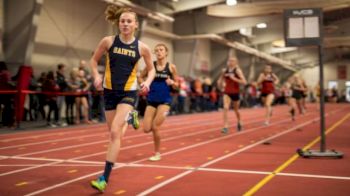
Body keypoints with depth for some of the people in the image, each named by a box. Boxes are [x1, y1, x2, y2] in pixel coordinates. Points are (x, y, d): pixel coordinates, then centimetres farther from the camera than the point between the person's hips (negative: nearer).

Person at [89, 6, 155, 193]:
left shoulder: (142, 48, -6)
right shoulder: (108, 41, -5)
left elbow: (151, 69, 9)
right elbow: (94, 60, 8)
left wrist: (147, 82, -12)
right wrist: (96, 76, -10)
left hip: (129, 92, -2)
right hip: (109, 91, 3)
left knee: (115, 132, -17)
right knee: (113, 133, 13)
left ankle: (105, 177, -13)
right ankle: (128, 120, 52)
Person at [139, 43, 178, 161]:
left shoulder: (171, 67, -3)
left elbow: (177, 85, 3)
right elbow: (141, 77, 14)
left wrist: (172, 82, -18)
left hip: (165, 101, -3)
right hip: (151, 100, 3)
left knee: (155, 127, -10)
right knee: (147, 129, -4)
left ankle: (157, 153, 11)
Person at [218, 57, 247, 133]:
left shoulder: (238, 70, -10)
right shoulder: (224, 70, 1)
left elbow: (244, 82, -18)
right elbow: (220, 80, 15)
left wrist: (234, 78, -25)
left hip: (235, 93, -2)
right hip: (227, 92, 2)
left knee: (236, 110, 15)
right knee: (225, 108, -18)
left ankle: (239, 122, 45)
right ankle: (225, 127, -20)